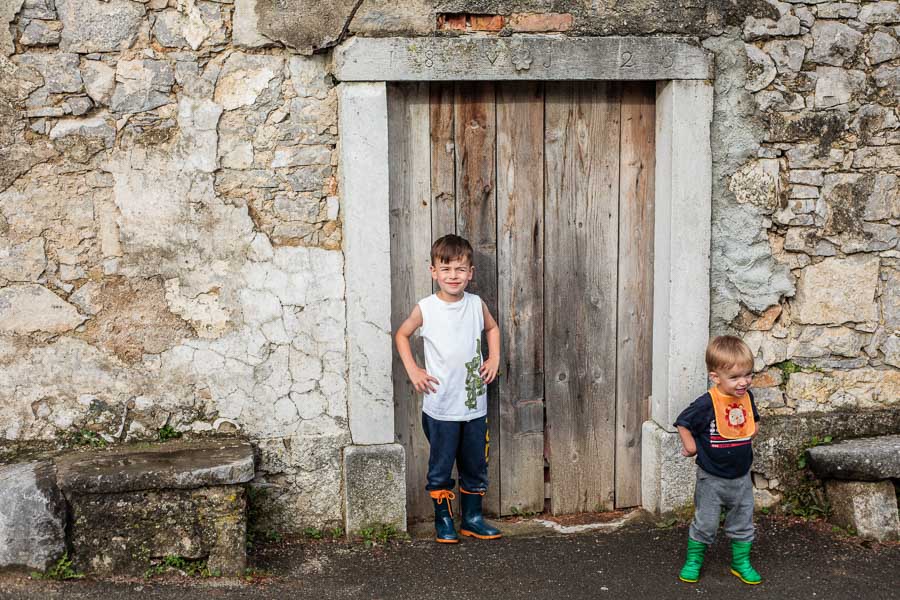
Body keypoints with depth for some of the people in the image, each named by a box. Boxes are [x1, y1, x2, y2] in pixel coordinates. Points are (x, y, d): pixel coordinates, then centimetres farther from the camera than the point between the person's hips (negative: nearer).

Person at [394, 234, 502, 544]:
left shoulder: (477, 305, -2)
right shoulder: (425, 309, -9)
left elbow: (492, 328, 19)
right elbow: (401, 335, 7)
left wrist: (494, 359, 6)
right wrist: (413, 370, -2)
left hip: (475, 405, 3)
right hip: (440, 407, -3)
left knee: (476, 465, 13)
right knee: (441, 467, 8)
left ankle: (472, 518, 29)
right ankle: (443, 520, 25)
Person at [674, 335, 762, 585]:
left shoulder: (747, 397, -5)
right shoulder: (707, 404, -24)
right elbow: (683, 423, -12)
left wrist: (749, 436, 0)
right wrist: (691, 446, -14)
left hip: (741, 476, 5)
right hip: (712, 478, -5)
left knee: (743, 524, 17)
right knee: (705, 524, 7)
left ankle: (741, 563, 33)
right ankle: (693, 561, 25)